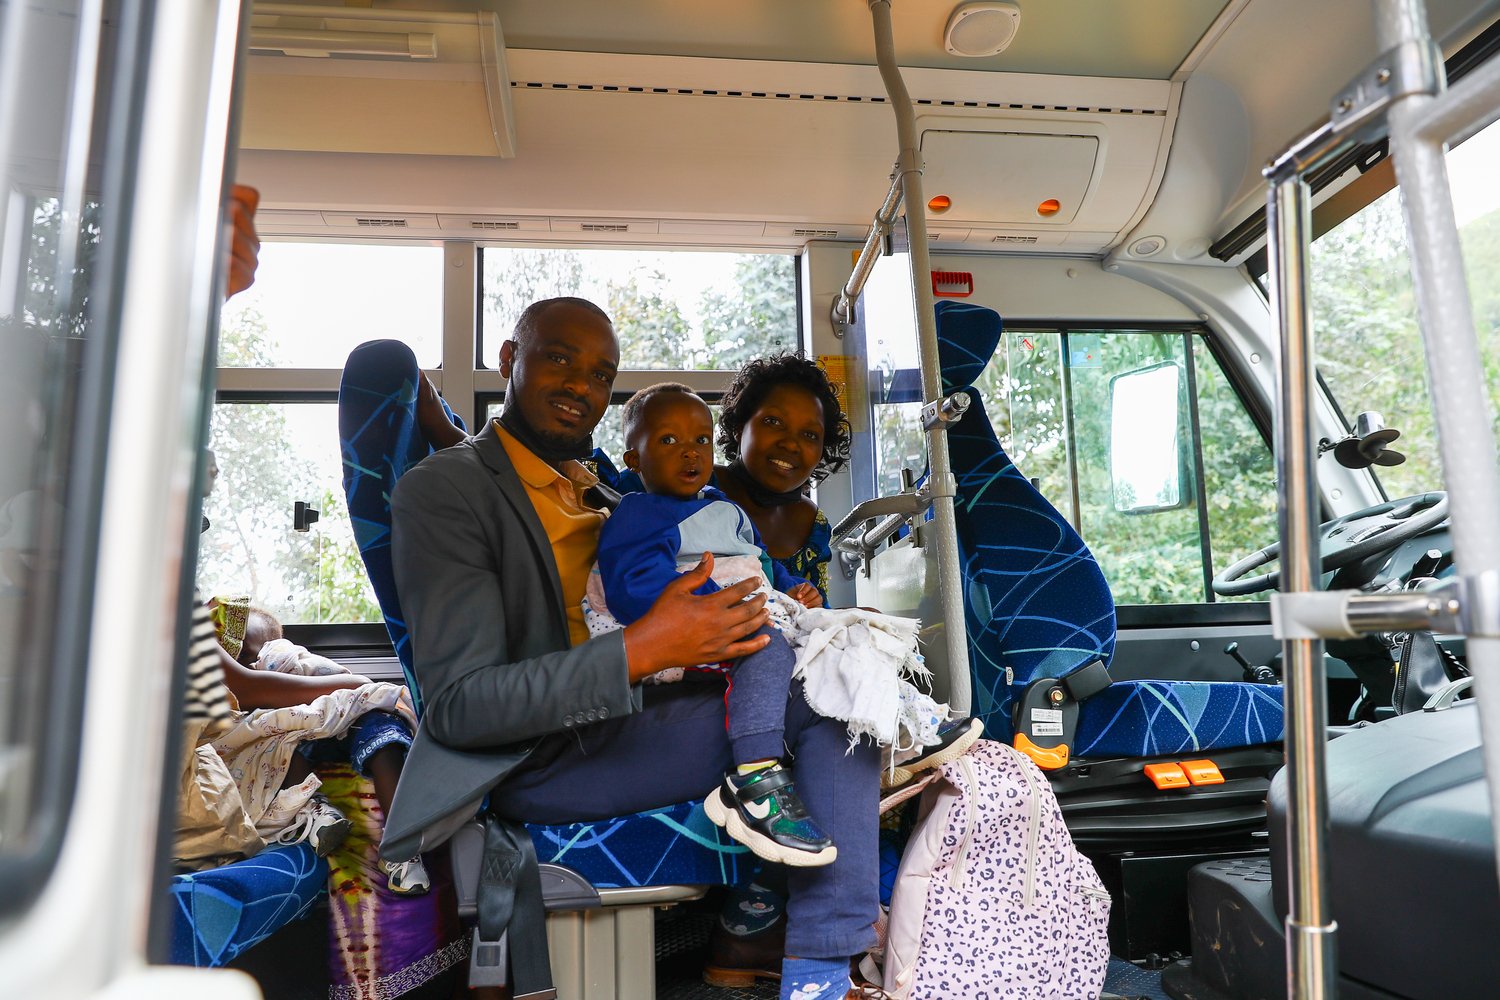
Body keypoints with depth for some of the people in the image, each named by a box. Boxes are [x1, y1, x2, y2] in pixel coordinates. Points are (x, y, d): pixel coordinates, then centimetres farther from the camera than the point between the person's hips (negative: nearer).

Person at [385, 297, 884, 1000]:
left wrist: (768, 612, 1)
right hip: (538, 761, -8)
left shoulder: (599, 488, 17)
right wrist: (640, 650, -29)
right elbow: (456, 705, -18)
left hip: (627, 721, 8)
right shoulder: (442, 488, -9)